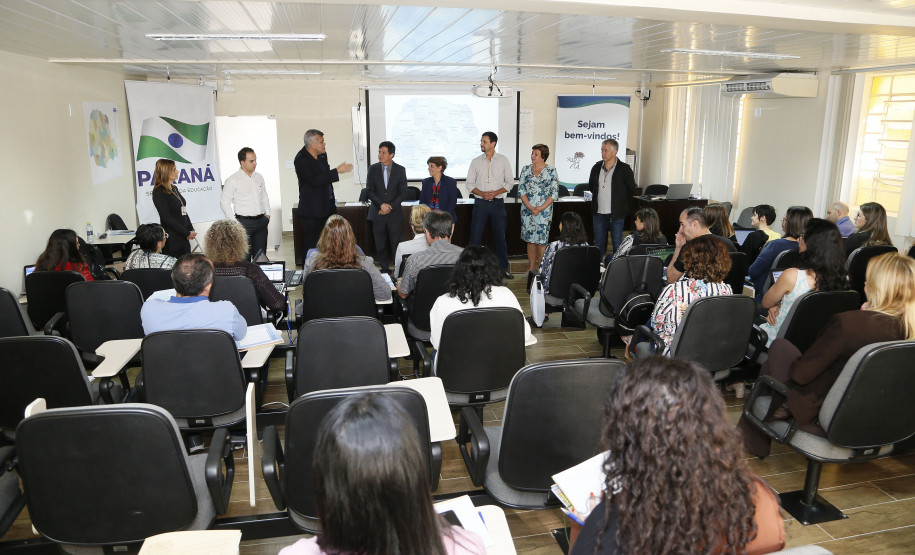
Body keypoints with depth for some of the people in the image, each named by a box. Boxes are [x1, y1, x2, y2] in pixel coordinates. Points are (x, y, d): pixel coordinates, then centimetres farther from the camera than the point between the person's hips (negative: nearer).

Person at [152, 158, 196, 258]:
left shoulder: (174, 188, 14)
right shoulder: (159, 192, -9)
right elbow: (167, 218, -14)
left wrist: (191, 230, 3)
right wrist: (187, 233, -12)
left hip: (184, 238, 8)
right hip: (172, 239, -8)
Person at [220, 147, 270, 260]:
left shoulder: (259, 177, 13)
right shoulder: (232, 180, -5)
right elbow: (224, 202, -4)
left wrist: (267, 214, 11)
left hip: (261, 221, 5)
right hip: (244, 222, -5)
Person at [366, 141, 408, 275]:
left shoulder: (400, 170, 3)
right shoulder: (373, 169, 5)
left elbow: (403, 193, 0)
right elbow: (369, 191, 0)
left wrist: (390, 207, -10)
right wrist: (382, 204, -14)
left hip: (394, 214, -1)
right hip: (378, 213, 1)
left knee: (396, 244, -3)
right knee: (381, 245, 4)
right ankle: (385, 269, 15)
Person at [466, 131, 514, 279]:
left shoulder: (503, 161, 3)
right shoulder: (476, 161, 5)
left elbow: (509, 182, 4)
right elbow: (469, 183, 5)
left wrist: (496, 192, -12)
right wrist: (482, 193, -12)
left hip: (498, 203, 0)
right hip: (480, 203, 1)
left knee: (500, 236, 6)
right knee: (475, 236, -1)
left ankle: (503, 267, 16)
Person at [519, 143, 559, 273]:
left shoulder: (551, 171, -1)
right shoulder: (526, 169, 7)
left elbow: (554, 193, -4)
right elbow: (521, 190, 4)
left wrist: (540, 208, -13)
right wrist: (530, 207, -9)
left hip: (544, 211, -3)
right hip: (527, 210, 3)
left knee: (541, 240, -4)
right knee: (530, 239, 7)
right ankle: (531, 268, 16)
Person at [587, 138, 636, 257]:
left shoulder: (624, 169, -6)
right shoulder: (597, 167, 6)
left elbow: (631, 189, 2)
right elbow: (591, 186, 22)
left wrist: (619, 199, 6)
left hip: (616, 214, -4)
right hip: (599, 213, 4)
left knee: (617, 244, 2)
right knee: (598, 244, 10)